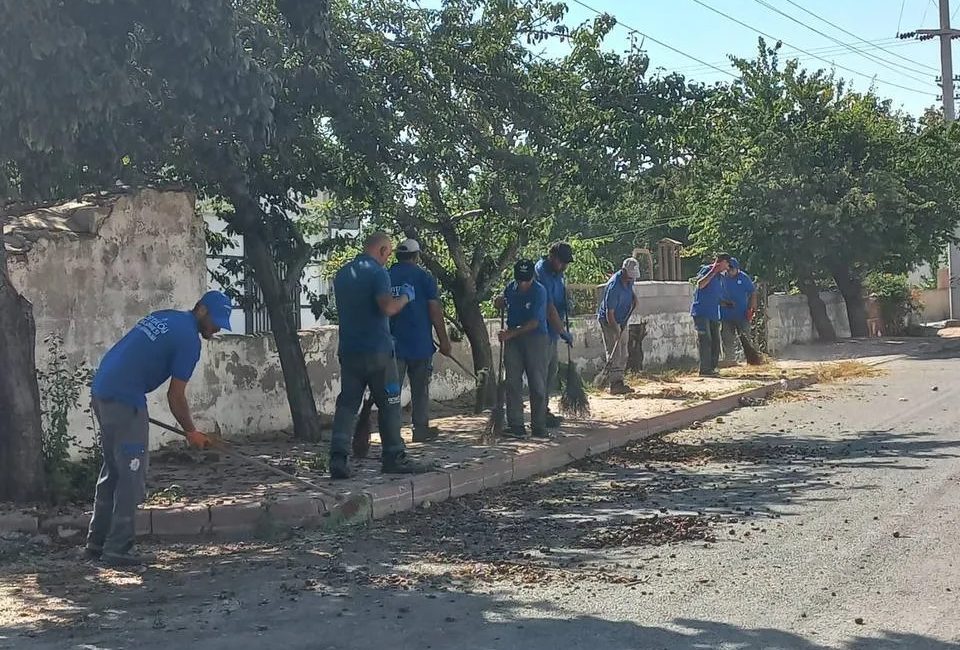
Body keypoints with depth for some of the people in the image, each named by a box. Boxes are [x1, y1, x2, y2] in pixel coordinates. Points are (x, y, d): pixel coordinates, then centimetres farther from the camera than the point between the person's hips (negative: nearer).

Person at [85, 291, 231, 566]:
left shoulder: (164, 317, 17)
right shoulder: (189, 339, -10)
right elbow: (175, 396, -8)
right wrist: (191, 432, 5)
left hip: (100, 390, 10)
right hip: (125, 401, -10)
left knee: (113, 469, 17)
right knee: (132, 474, -2)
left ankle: (97, 542, 22)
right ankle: (119, 549, 0)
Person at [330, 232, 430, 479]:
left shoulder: (341, 274, 13)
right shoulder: (378, 273, -10)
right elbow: (388, 308, -22)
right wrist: (405, 296, -2)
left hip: (348, 350, 6)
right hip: (377, 350, -6)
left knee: (347, 403, 5)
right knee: (388, 404, 5)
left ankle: (338, 457, -7)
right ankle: (394, 458, 11)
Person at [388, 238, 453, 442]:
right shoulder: (424, 277, -4)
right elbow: (435, 312, -7)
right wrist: (444, 341, 0)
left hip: (393, 344, 2)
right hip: (420, 344, -2)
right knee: (420, 389, 9)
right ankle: (421, 429, 15)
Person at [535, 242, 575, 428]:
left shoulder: (557, 273, 10)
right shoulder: (542, 274, -20)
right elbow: (549, 309, -22)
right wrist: (564, 333, -16)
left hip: (552, 331, 10)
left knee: (552, 370, 15)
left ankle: (544, 410, 23)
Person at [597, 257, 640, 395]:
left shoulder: (629, 279, -5)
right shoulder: (614, 287, -29)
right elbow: (609, 313, -29)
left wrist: (634, 297, 2)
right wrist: (617, 331, -33)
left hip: (623, 322, 9)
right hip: (609, 322, -9)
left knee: (623, 355, 9)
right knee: (614, 354, -11)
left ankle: (619, 383, 15)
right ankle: (614, 385, -11)